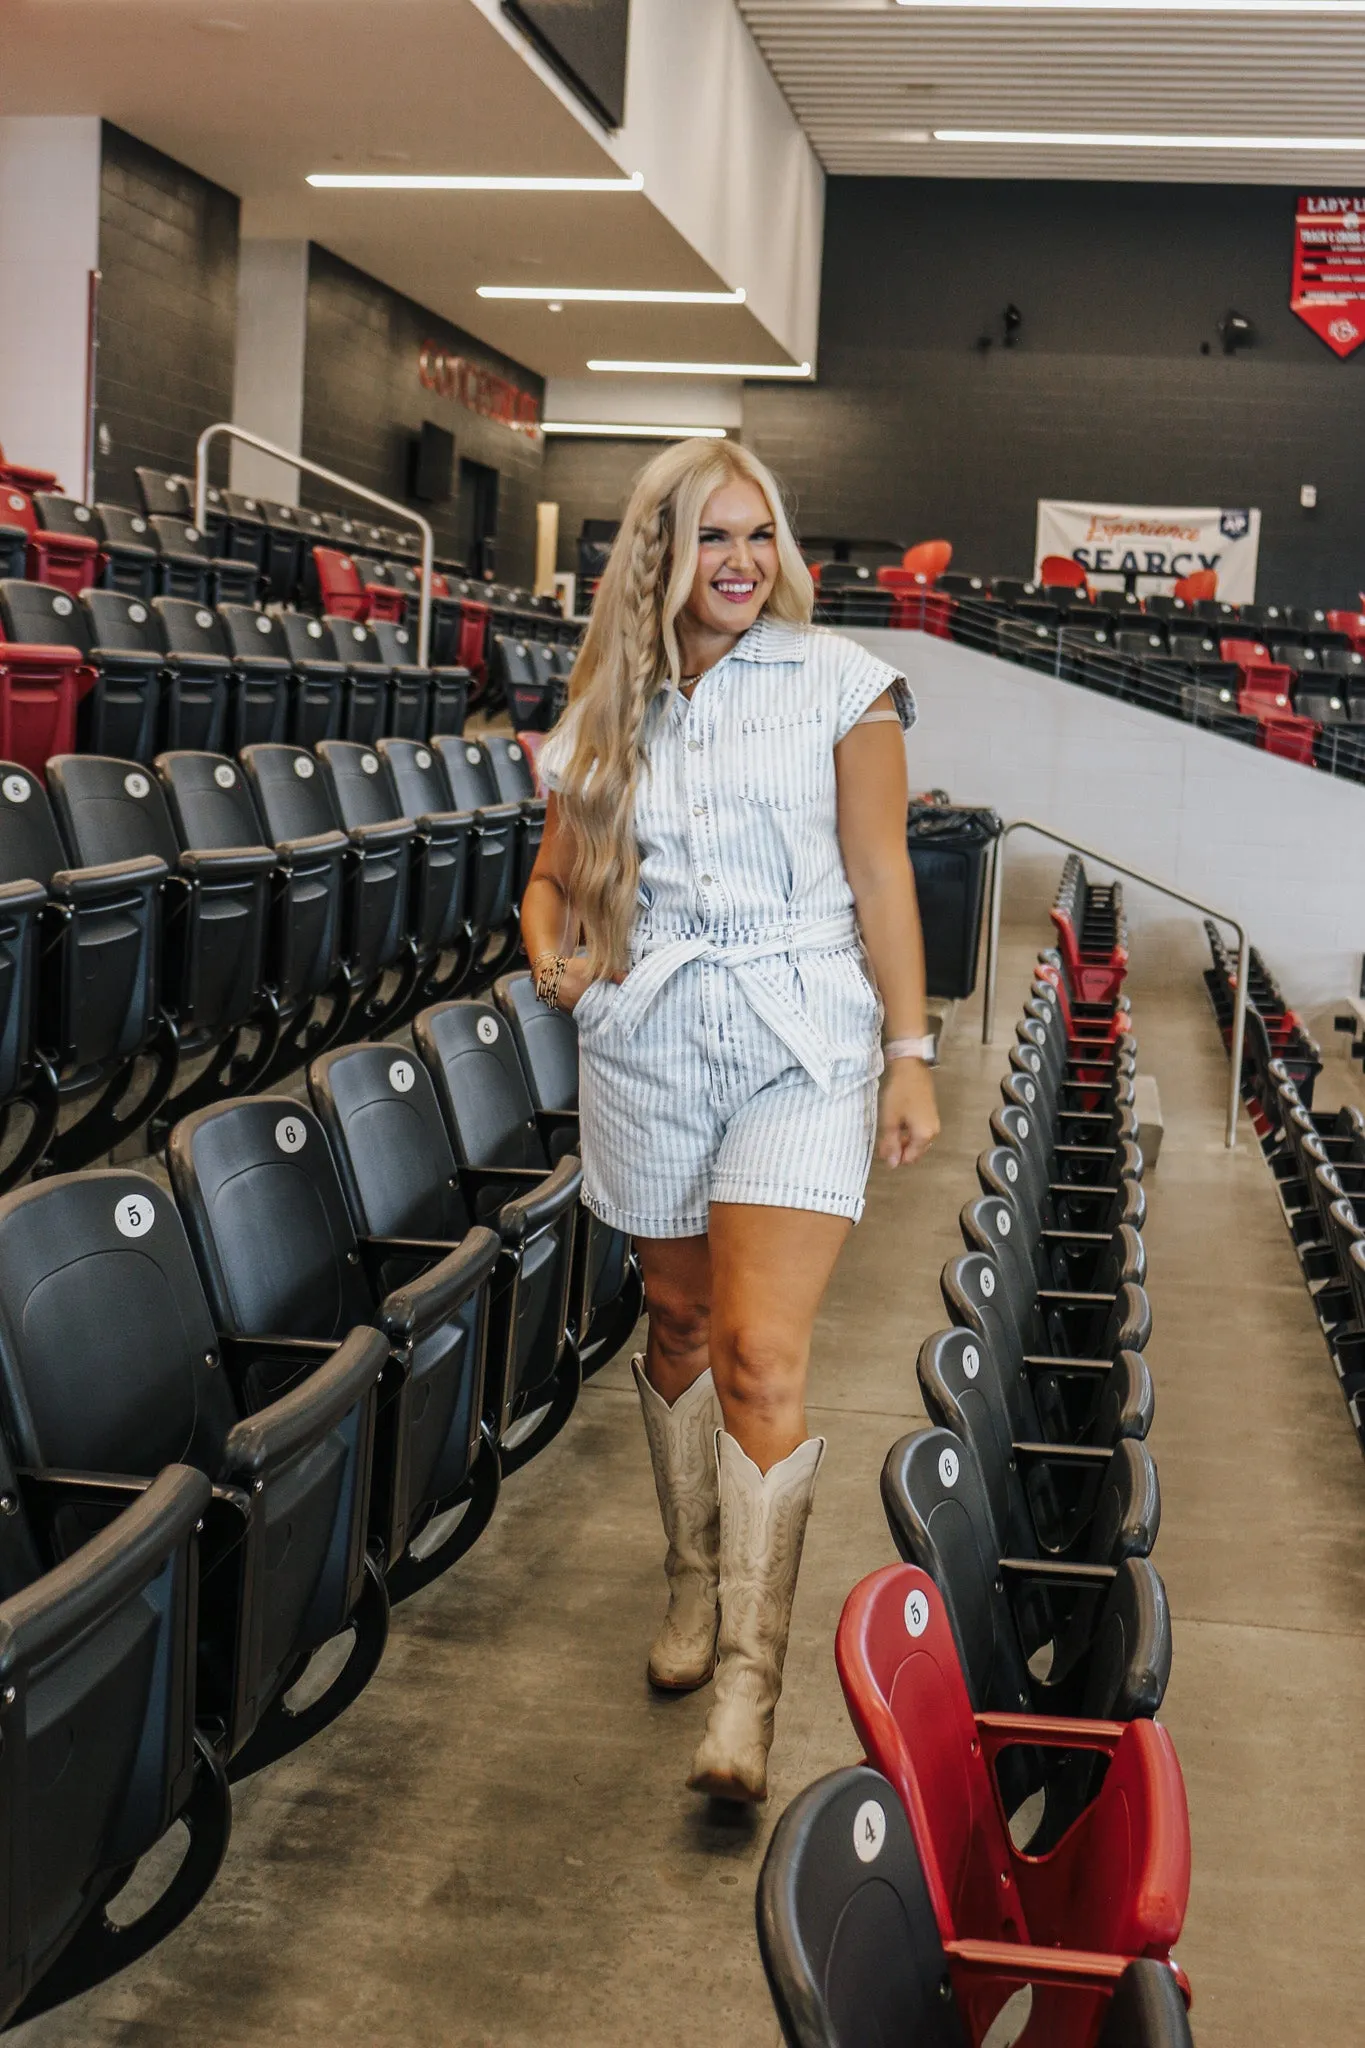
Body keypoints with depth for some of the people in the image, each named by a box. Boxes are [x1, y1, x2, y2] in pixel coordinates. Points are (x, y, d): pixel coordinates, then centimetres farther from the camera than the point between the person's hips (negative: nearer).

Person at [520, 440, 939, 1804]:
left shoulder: (838, 683, 0)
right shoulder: (609, 712, 8)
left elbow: (880, 877, 0)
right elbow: (556, 875, 17)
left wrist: (912, 1053, -3)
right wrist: (553, 955, -6)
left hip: (800, 1043, -3)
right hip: (645, 1046, 4)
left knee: (762, 1356, -12)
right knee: (679, 1325, 15)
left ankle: (748, 1684, -7)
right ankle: (693, 1584, 35)